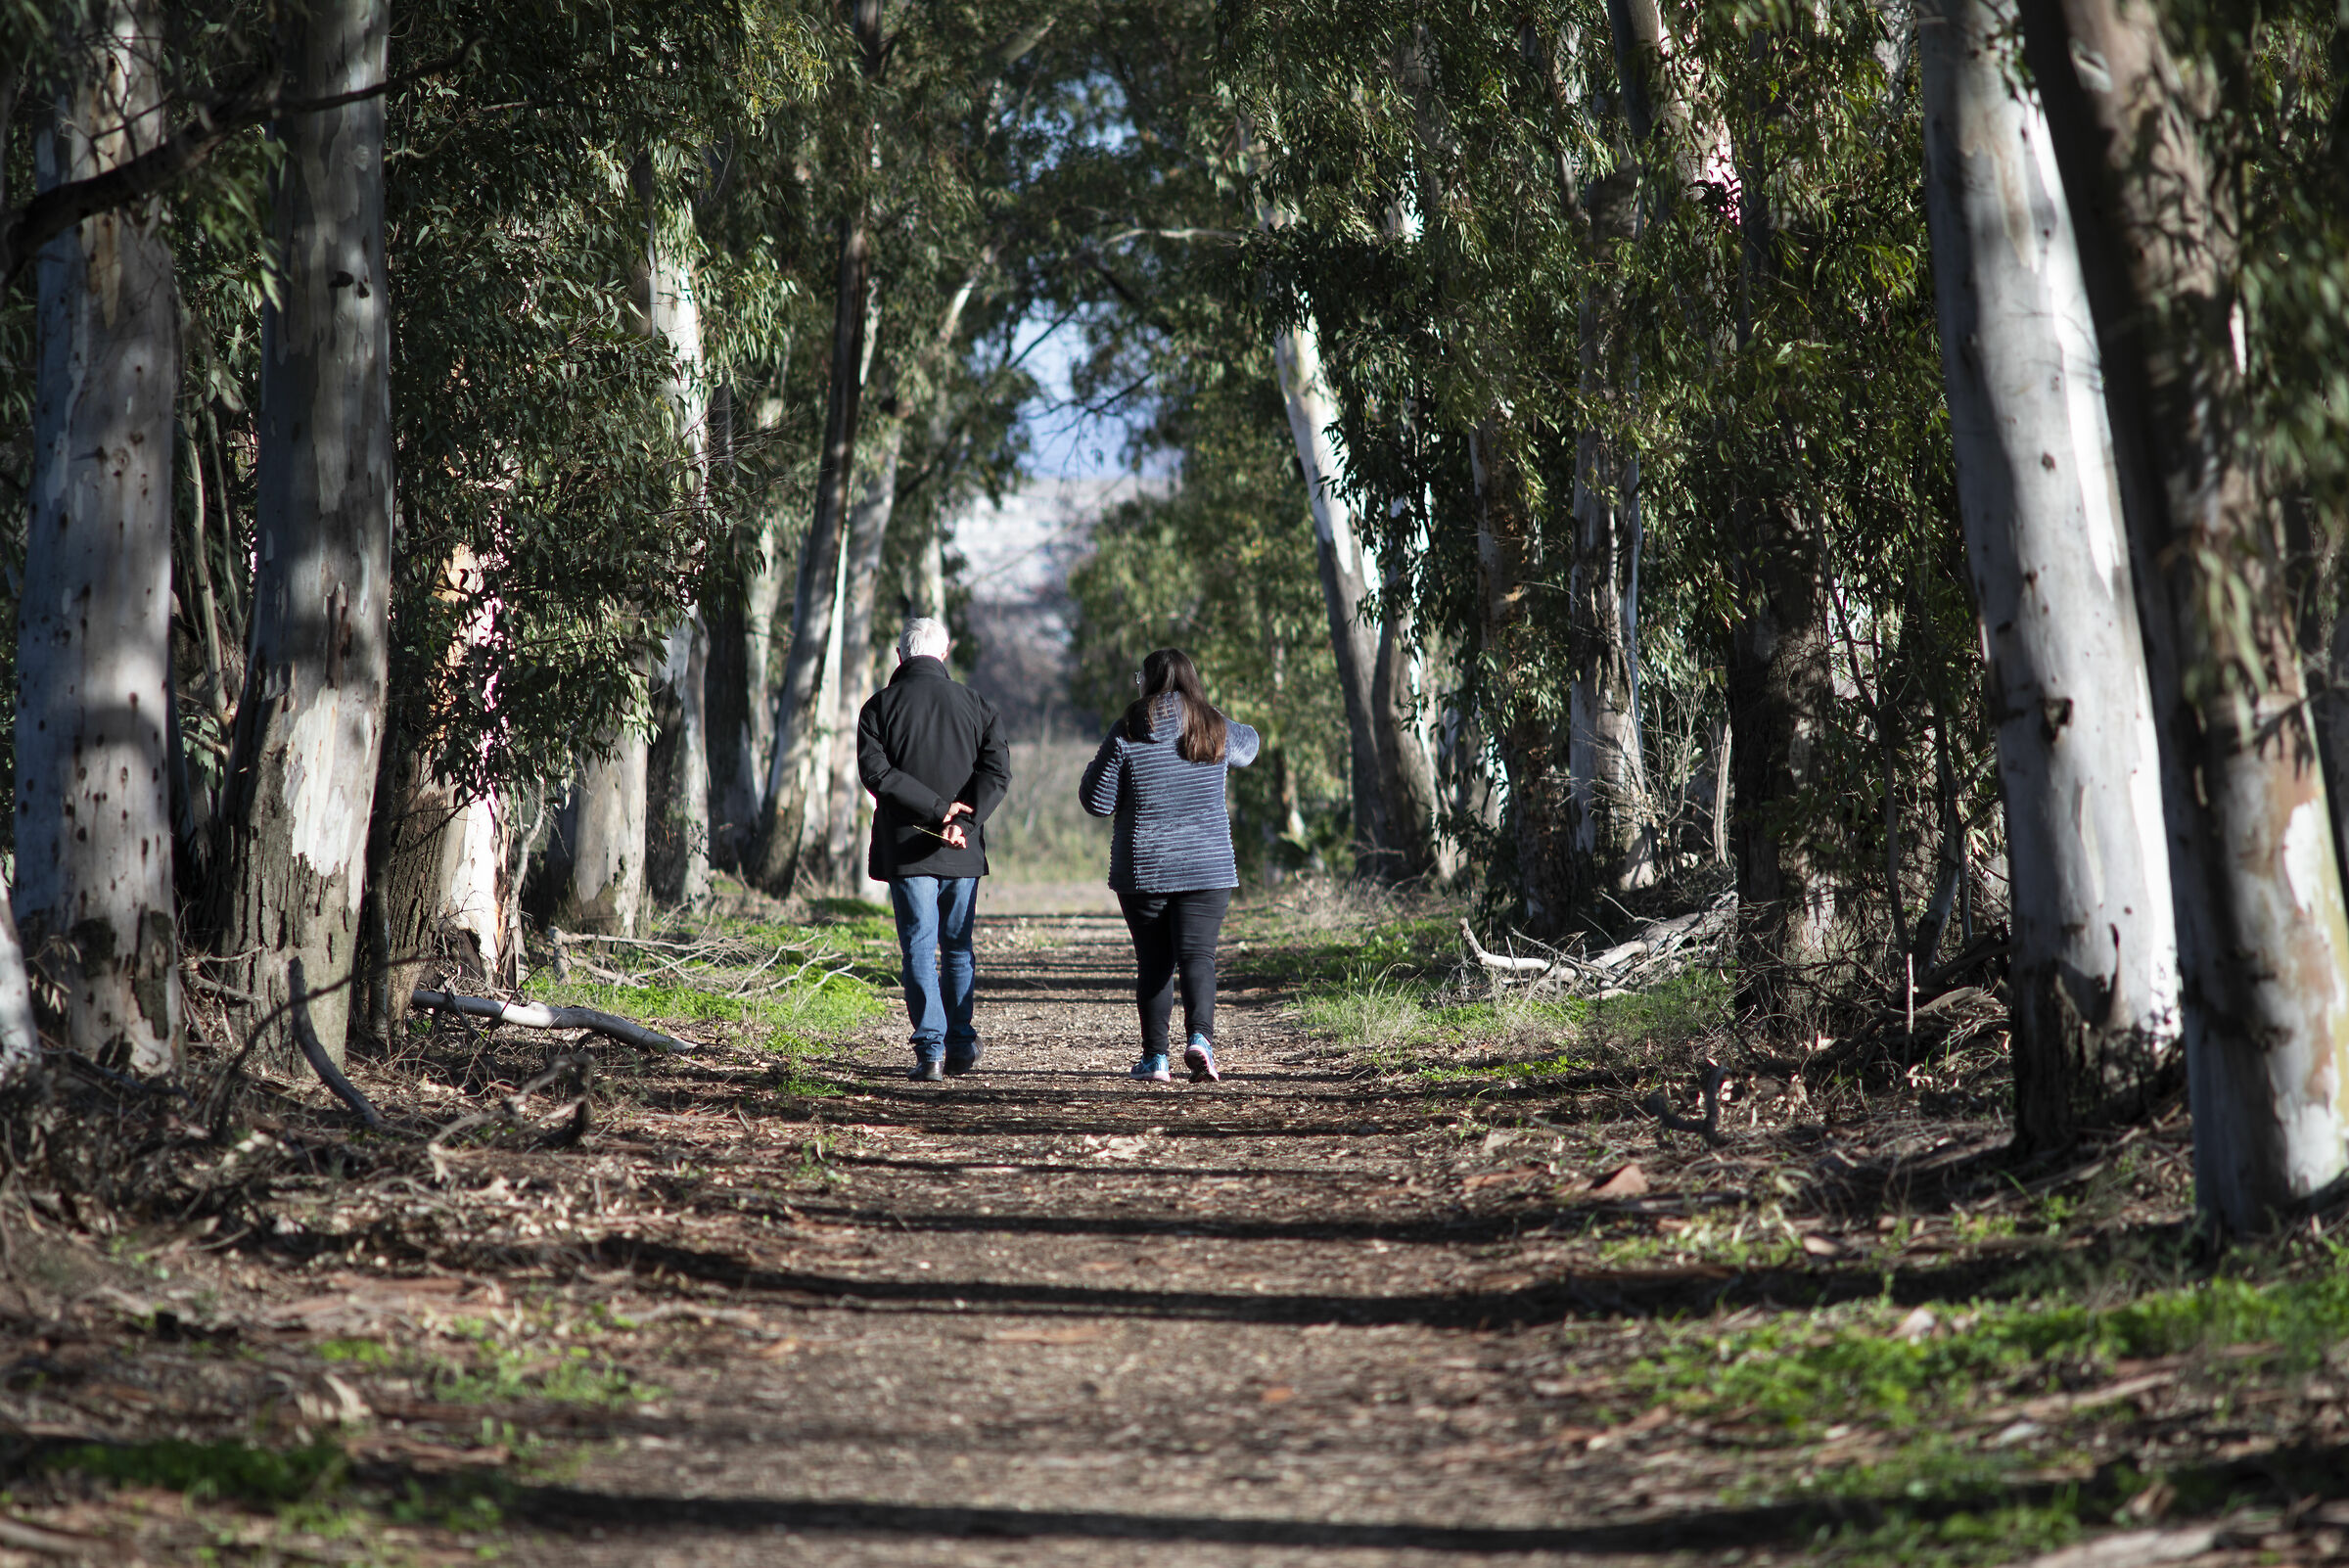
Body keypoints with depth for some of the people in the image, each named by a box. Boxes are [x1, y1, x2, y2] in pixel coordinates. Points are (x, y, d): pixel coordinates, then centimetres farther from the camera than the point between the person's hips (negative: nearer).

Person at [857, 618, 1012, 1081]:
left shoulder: (880, 706, 0)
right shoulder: (973, 703, 7)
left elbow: (876, 771, -13)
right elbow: (998, 769, -4)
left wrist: (937, 809, -14)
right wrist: (962, 818, -13)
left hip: (906, 850, -2)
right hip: (963, 851, 2)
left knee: (919, 950, 0)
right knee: (958, 948, 15)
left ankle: (931, 1050, -8)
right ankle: (961, 1046, 17)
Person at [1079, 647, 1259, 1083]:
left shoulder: (1127, 733, -6)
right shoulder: (1216, 730, 2)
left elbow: (1098, 802, -4)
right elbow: (1248, 745, 26)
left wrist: (1095, 768, 16)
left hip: (1143, 868, -1)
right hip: (1207, 867, 1)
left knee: (1153, 961, 8)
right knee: (1197, 954, -3)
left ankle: (1155, 1057, 10)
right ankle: (1200, 1036, -25)